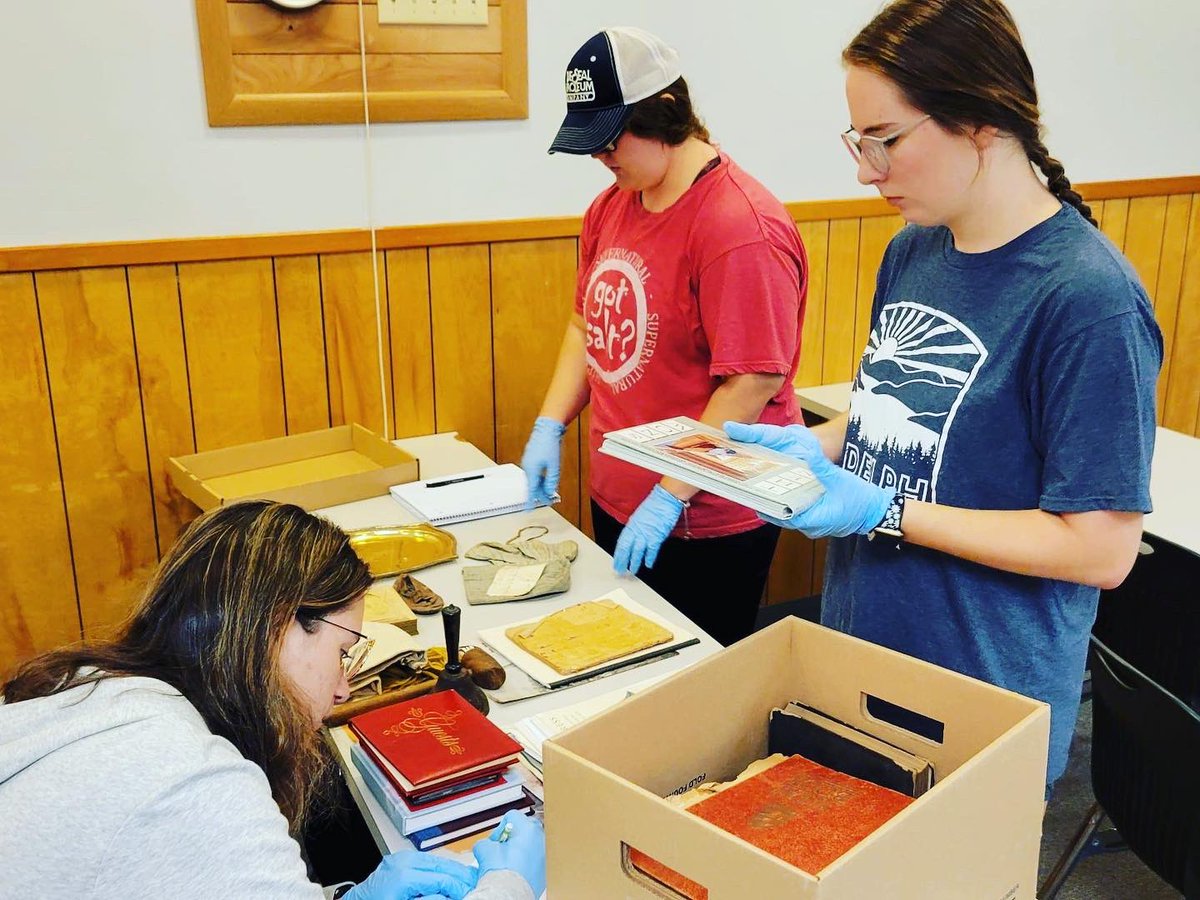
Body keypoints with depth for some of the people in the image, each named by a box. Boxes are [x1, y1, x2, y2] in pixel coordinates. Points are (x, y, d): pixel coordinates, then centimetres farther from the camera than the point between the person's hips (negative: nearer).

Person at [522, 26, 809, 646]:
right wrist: (550, 426, 6)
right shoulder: (610, 207, 5)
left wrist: (670, 497, -21)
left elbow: (752, 384, -23)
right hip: (615, 502, 8)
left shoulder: (741, 226, -21)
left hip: (708, 525, -8)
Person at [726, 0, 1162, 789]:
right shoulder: (913, 251, 1)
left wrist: (883, 512, -22)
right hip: (859, 642, 7)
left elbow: (1102, 550, -21)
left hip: (984, 696, -7)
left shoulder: (1088, 299, -22)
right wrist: (811, 444, -3)